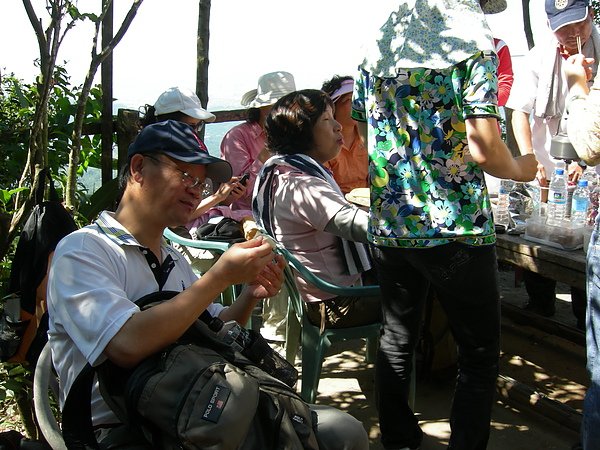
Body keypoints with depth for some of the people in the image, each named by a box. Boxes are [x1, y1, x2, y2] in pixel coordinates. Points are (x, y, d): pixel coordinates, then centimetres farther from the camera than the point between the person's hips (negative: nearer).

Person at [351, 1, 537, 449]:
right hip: (455, 227, -6)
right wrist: (522, 169, 1)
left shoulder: (376, 46, 8)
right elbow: (484, 150, -18)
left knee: (396, 342, 19)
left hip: (388, 224, 6)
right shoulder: (472, 40, -10)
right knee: (480, 355, 9)